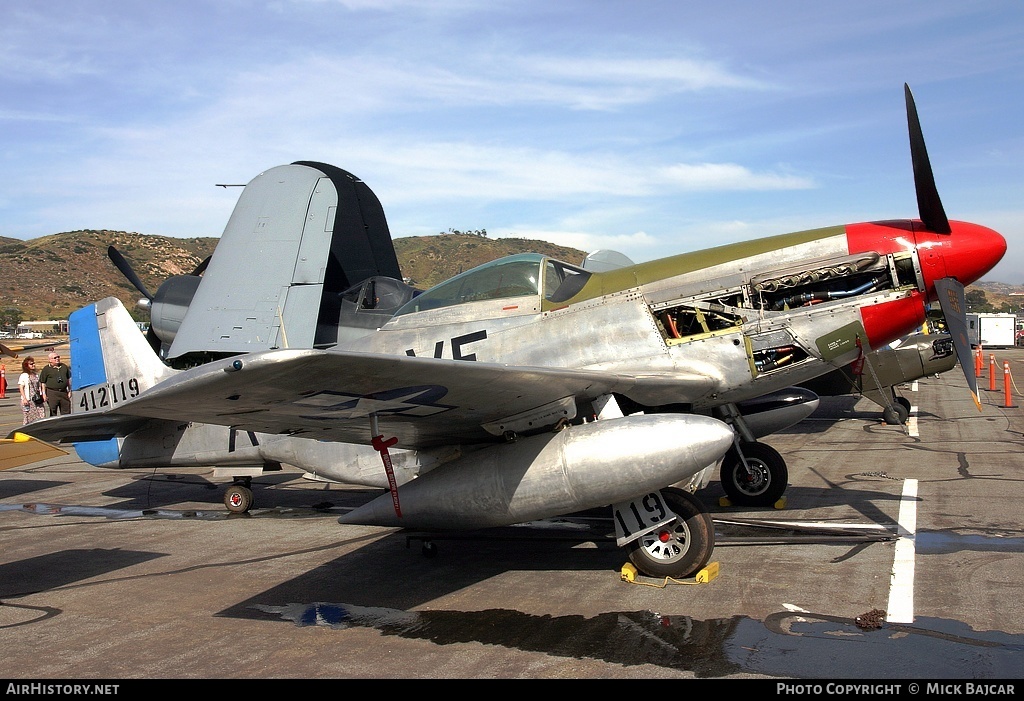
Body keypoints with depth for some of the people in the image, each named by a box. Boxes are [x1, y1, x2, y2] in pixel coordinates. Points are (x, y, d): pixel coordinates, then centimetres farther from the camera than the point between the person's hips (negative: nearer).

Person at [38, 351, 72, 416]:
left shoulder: (64, 367, 13)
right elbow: (43, 382, 0)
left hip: (64, 392, 4)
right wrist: (44, 393, -7)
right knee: (53, 413, 1)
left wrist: (69, 391, 14)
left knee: (66, 412, 6)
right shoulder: (46, 369, 1)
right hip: (52, 393, -4)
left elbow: (68, 379, 19)